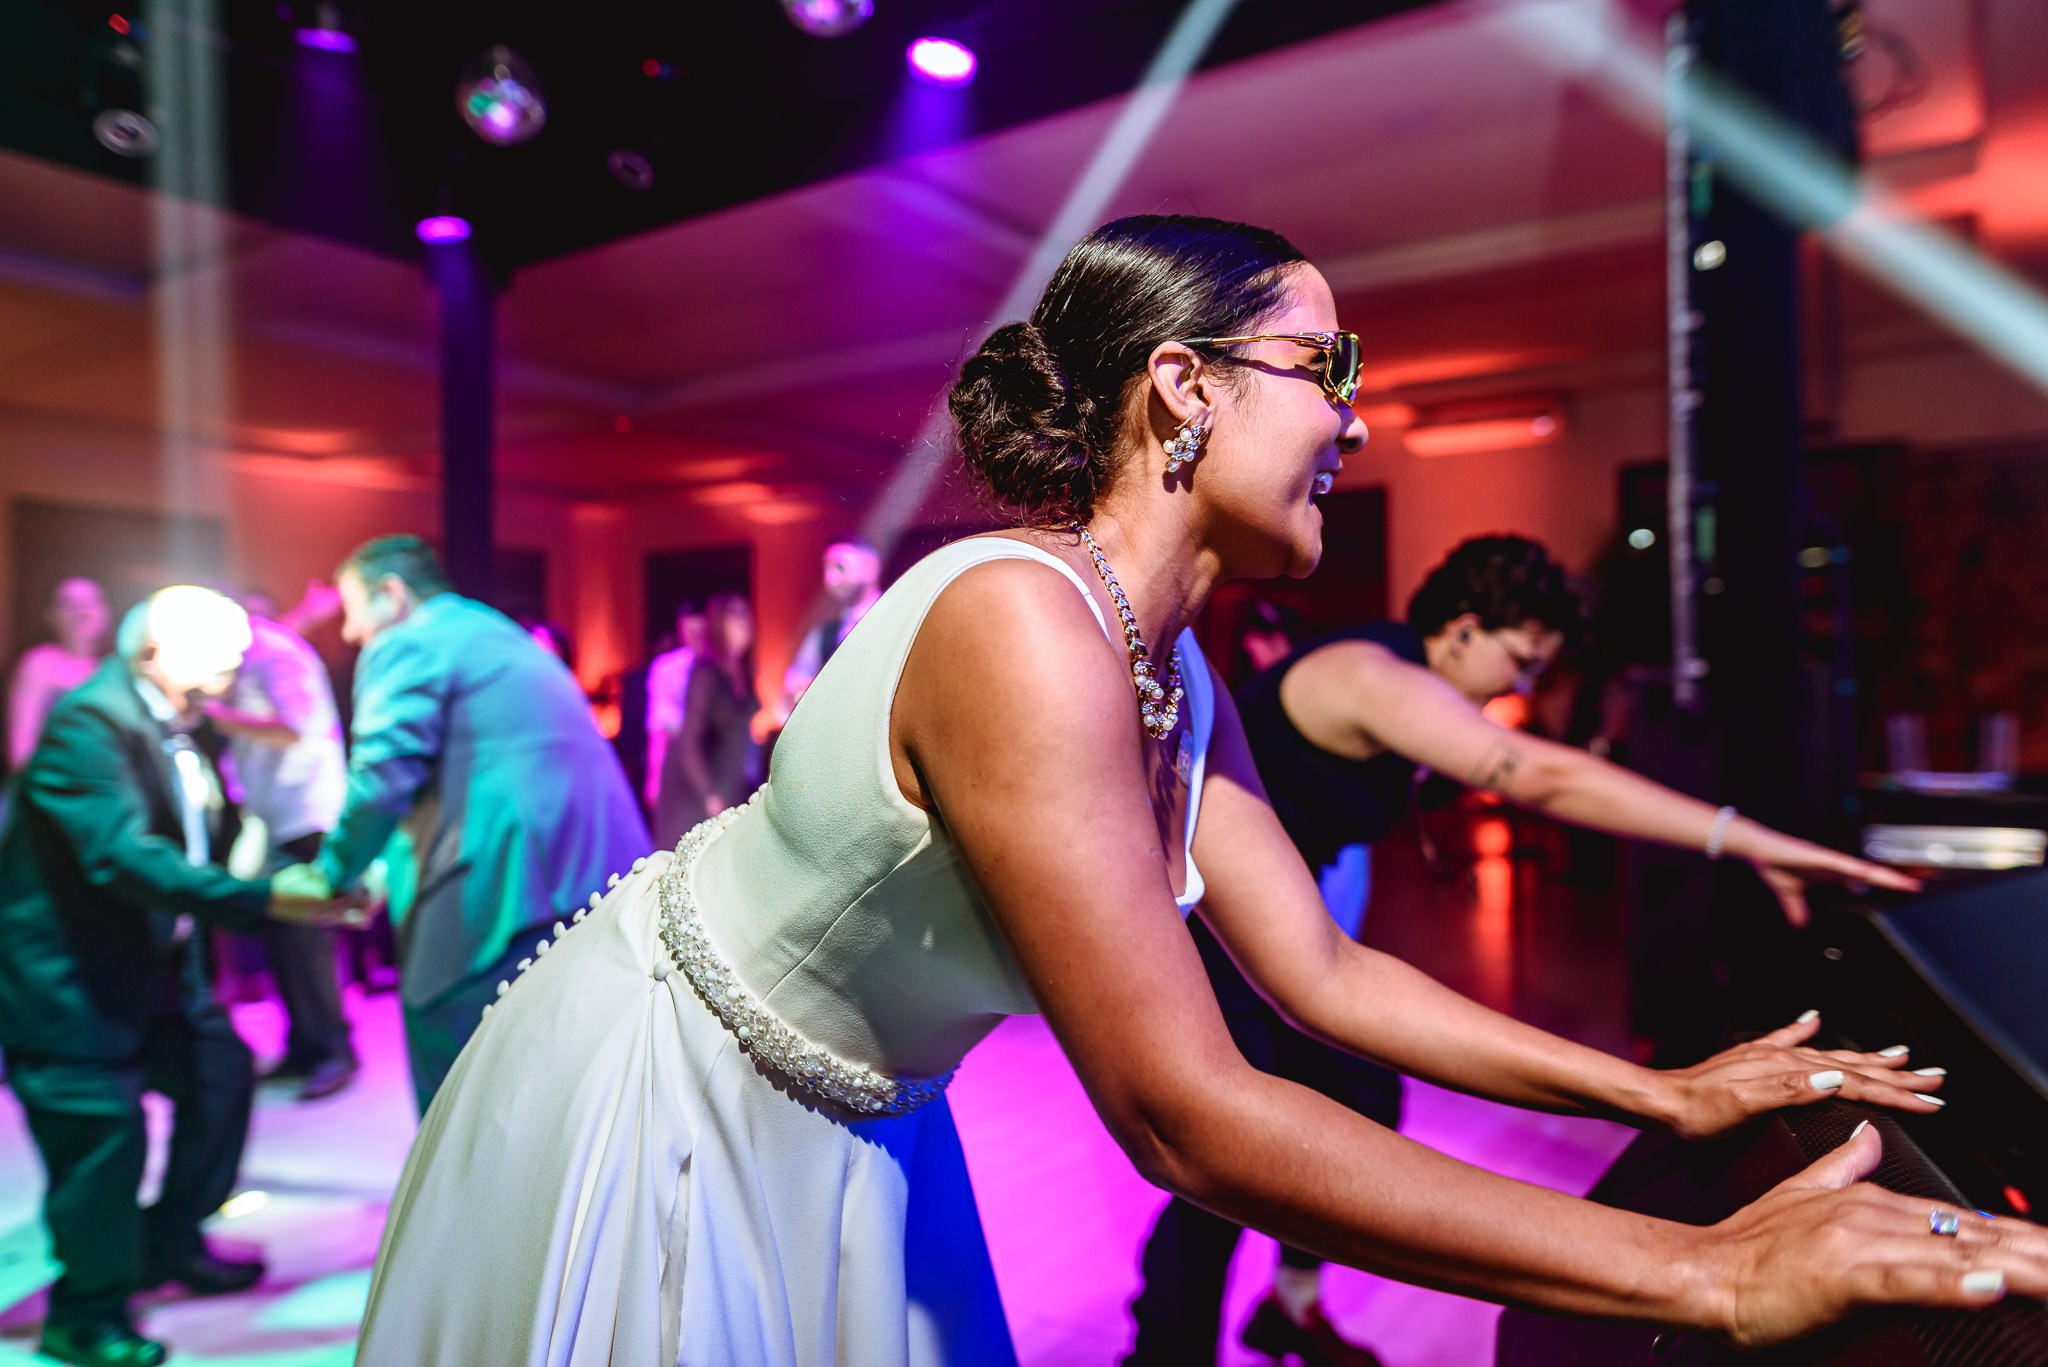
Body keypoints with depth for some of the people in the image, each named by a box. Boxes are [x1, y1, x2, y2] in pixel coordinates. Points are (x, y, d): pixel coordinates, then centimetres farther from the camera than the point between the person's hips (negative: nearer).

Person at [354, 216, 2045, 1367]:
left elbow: (1322, 971, 2)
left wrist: (1664, 1090, 2)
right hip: (664, 1099, -7)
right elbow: (1187, 1117, -34)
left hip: (852, 1130, 8)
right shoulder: (1022, 626, -33)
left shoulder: (1181, 681, -4)